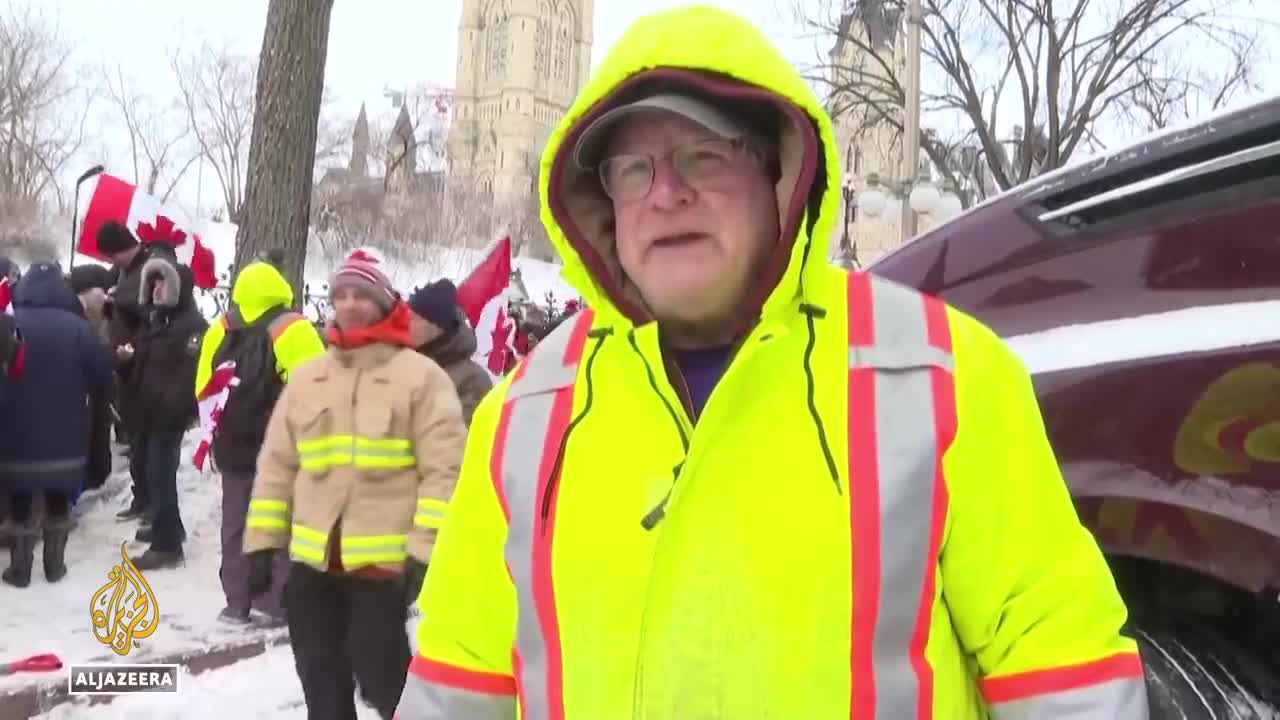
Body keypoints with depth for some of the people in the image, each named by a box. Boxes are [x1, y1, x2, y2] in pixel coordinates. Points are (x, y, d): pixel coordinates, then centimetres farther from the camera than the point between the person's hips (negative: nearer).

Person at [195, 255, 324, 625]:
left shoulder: (219, 331, 4)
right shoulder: (290, 331, -12)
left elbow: (204, 389, 9)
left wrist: (218, 433, 19)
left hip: (233, 445, 5)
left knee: (236, 524, 13)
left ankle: (236, 603, 18)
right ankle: (277, 602, 6)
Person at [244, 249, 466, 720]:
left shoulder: (420, 376, -6)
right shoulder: (306, 377, 12)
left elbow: (445, 470, -11)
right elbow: (276, 464, 13)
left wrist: (425, 551, -16)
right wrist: (263, 541, 10)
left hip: (384, 562, -6)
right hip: (312, 561, 6)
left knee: (381, 676, -1)